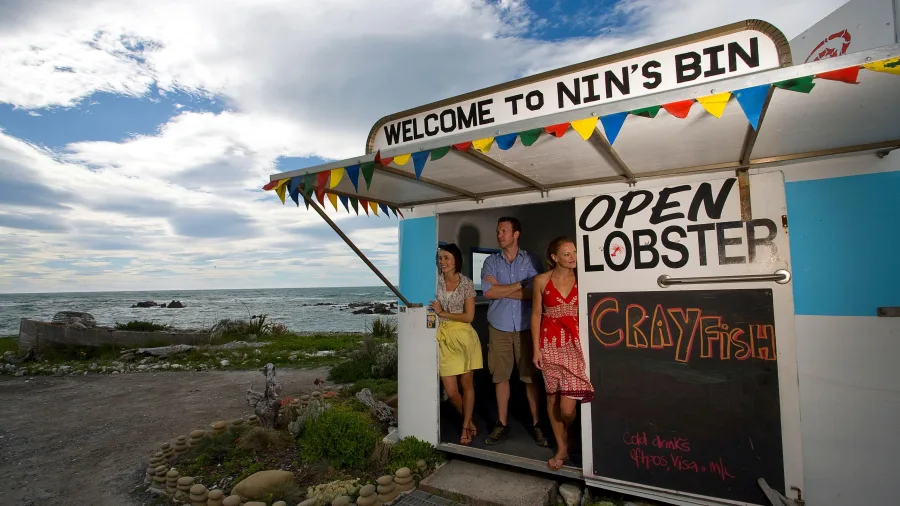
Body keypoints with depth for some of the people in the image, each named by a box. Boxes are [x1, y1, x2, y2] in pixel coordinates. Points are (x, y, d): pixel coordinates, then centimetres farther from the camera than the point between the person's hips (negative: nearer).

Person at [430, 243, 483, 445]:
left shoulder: (467, 283, -4)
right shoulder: (435, 282, 0)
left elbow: (469, 316, -7)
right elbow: (432, 309, 8)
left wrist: (443, 312, -13)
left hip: (464, 337, -1)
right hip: (444, 337, 2)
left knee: (466, 384, 8)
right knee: (450, 390, 2)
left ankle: (465, 427, 27)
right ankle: (469, 422, 28)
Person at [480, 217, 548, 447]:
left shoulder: (531, 260, 1)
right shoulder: (490, 261, 5)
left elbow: (533, 293, -11)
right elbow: (488, 292, -9)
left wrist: (501, 288, -8)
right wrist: (519, 285, -9)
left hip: (526, 328, -1)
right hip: (499, 328, 2)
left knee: (531, 377, 5)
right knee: (500, 377, 8)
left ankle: (536, 424, 20)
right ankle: (502, 424, 21)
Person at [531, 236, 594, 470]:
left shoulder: (580, 279, -1)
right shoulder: (541, 280, -1)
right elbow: (536, 314, 3)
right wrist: (536, 348, 0)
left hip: (574, 343, -1)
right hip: (550, 343, 1)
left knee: (567, 407, -4)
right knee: (552, 397, 11)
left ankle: (566, 436, 31)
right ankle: (561, 448, 31)